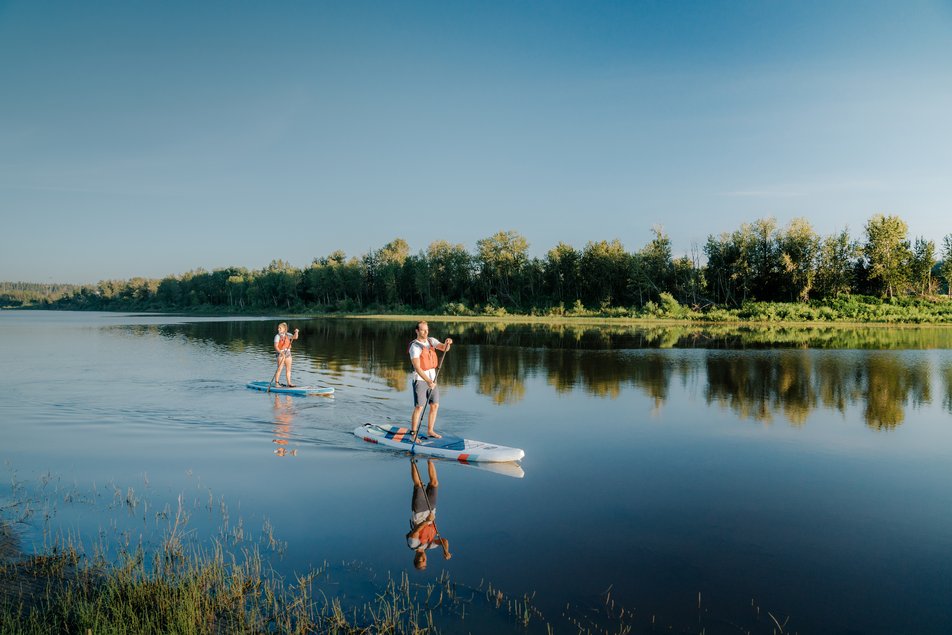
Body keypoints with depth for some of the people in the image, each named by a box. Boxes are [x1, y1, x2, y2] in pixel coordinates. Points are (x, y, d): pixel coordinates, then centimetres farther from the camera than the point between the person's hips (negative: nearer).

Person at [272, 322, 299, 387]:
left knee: (288, 369, 8)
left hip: (288, 353, 5)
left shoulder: (288, 335, 7)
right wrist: (281, 352, -28)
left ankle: (289, 383, 14)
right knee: (279, 369, -7)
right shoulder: (277, 336, -8)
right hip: (281, 354, -5)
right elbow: (276, 346, -16)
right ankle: (276, 383, -2)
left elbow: (295, 337, -1)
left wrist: (296, 332, -20)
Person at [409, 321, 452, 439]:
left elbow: (444, 348, -6)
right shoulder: (415, 346, -15)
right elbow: (417, 368, -22)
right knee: (419, 407, -6)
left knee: (435, 405, 8)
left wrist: (448, 343, -30)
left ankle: (430, 431, 20)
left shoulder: (431, 340, 6)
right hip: (420, 379, -7)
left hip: (432, 377, 7)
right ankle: (413, 434, 2)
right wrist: (428, 381, -31)